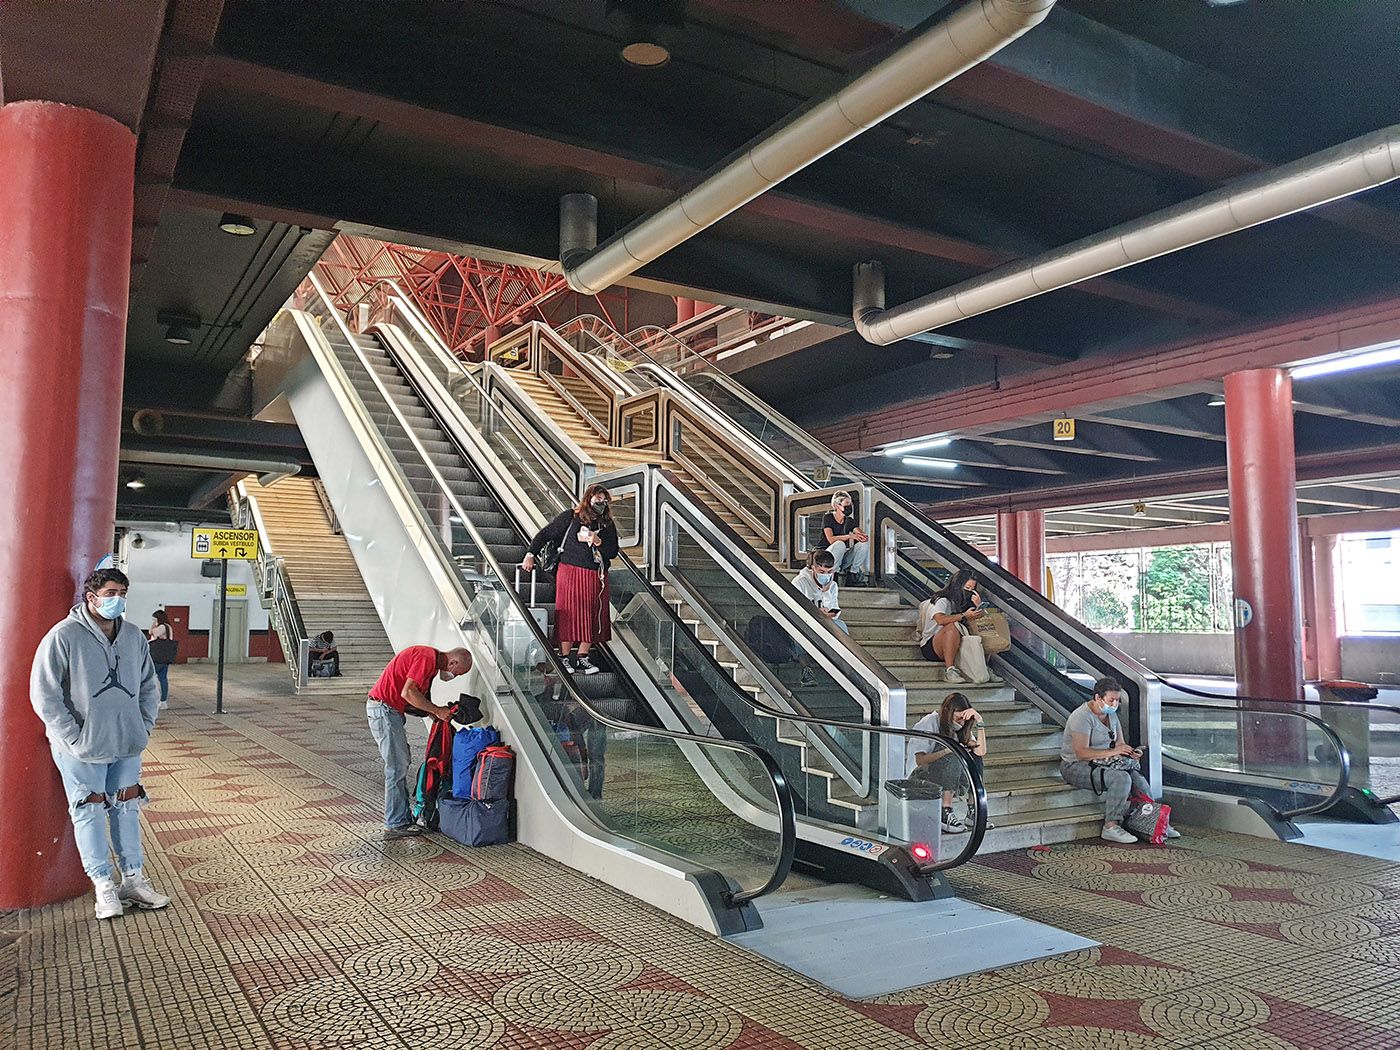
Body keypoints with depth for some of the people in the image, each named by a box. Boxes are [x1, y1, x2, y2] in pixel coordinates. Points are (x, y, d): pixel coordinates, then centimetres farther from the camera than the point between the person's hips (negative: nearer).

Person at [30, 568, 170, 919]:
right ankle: (104, 885, 14)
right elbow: (44, 695, -12)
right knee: (91, 811, 4)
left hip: (128, 745, 5)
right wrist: (74, 737, -13)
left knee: (127, 807, 12)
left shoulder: (134, 637, 5)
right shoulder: (64, 636, -12)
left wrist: (144, 727, 5)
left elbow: (149, 686, 15)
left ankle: (133, 880, 21)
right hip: (83, 749, -5)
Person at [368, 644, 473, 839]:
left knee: (401, 764, 14)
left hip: (390, 710, 11)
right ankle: (395, 825, -1)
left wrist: (435, 713, 4)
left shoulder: (431, 660, 15)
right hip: (384, 708, -11)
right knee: (397, 767, -6)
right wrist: (437, 710, -16)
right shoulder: (427, 657, -18)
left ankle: (404, 817, 21)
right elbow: (407, 692, -24)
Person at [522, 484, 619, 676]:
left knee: (592, 617, 2)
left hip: (596, 577, 4)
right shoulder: (571, 517, 0)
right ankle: (564, 658, 7)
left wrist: (597, 541, -11)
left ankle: (581, 658, 11)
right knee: (569, 615, -2)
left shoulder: (607, 525, 11)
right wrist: (531, 555, -3)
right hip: (571, 572, -4)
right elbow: (545, 534, 2)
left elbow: (613, 552, 5)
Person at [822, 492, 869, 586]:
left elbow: (863, 535, -4)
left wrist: (863, 536, -30)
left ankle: (853, 574, -11)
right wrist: (850, 536, -30)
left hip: (844, 559, 5)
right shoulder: (828, 518, -7)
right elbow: (831, 539, -21)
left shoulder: (850, 521, 9)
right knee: (840, 544, -36)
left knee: (864, 543, -15)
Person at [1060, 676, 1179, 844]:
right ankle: (1110, 827, -22)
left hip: (1100, 762, 9)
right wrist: (1112, 752, -31)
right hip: (1076, 766, -9)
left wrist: (1131, 752, -13)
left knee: (1136, 776, -10)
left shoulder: (1111, 714, 7)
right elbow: (1081, 753, -28)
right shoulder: (1082, 717, -22)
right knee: (1121, 778, -28)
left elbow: (1120, 743, 10)